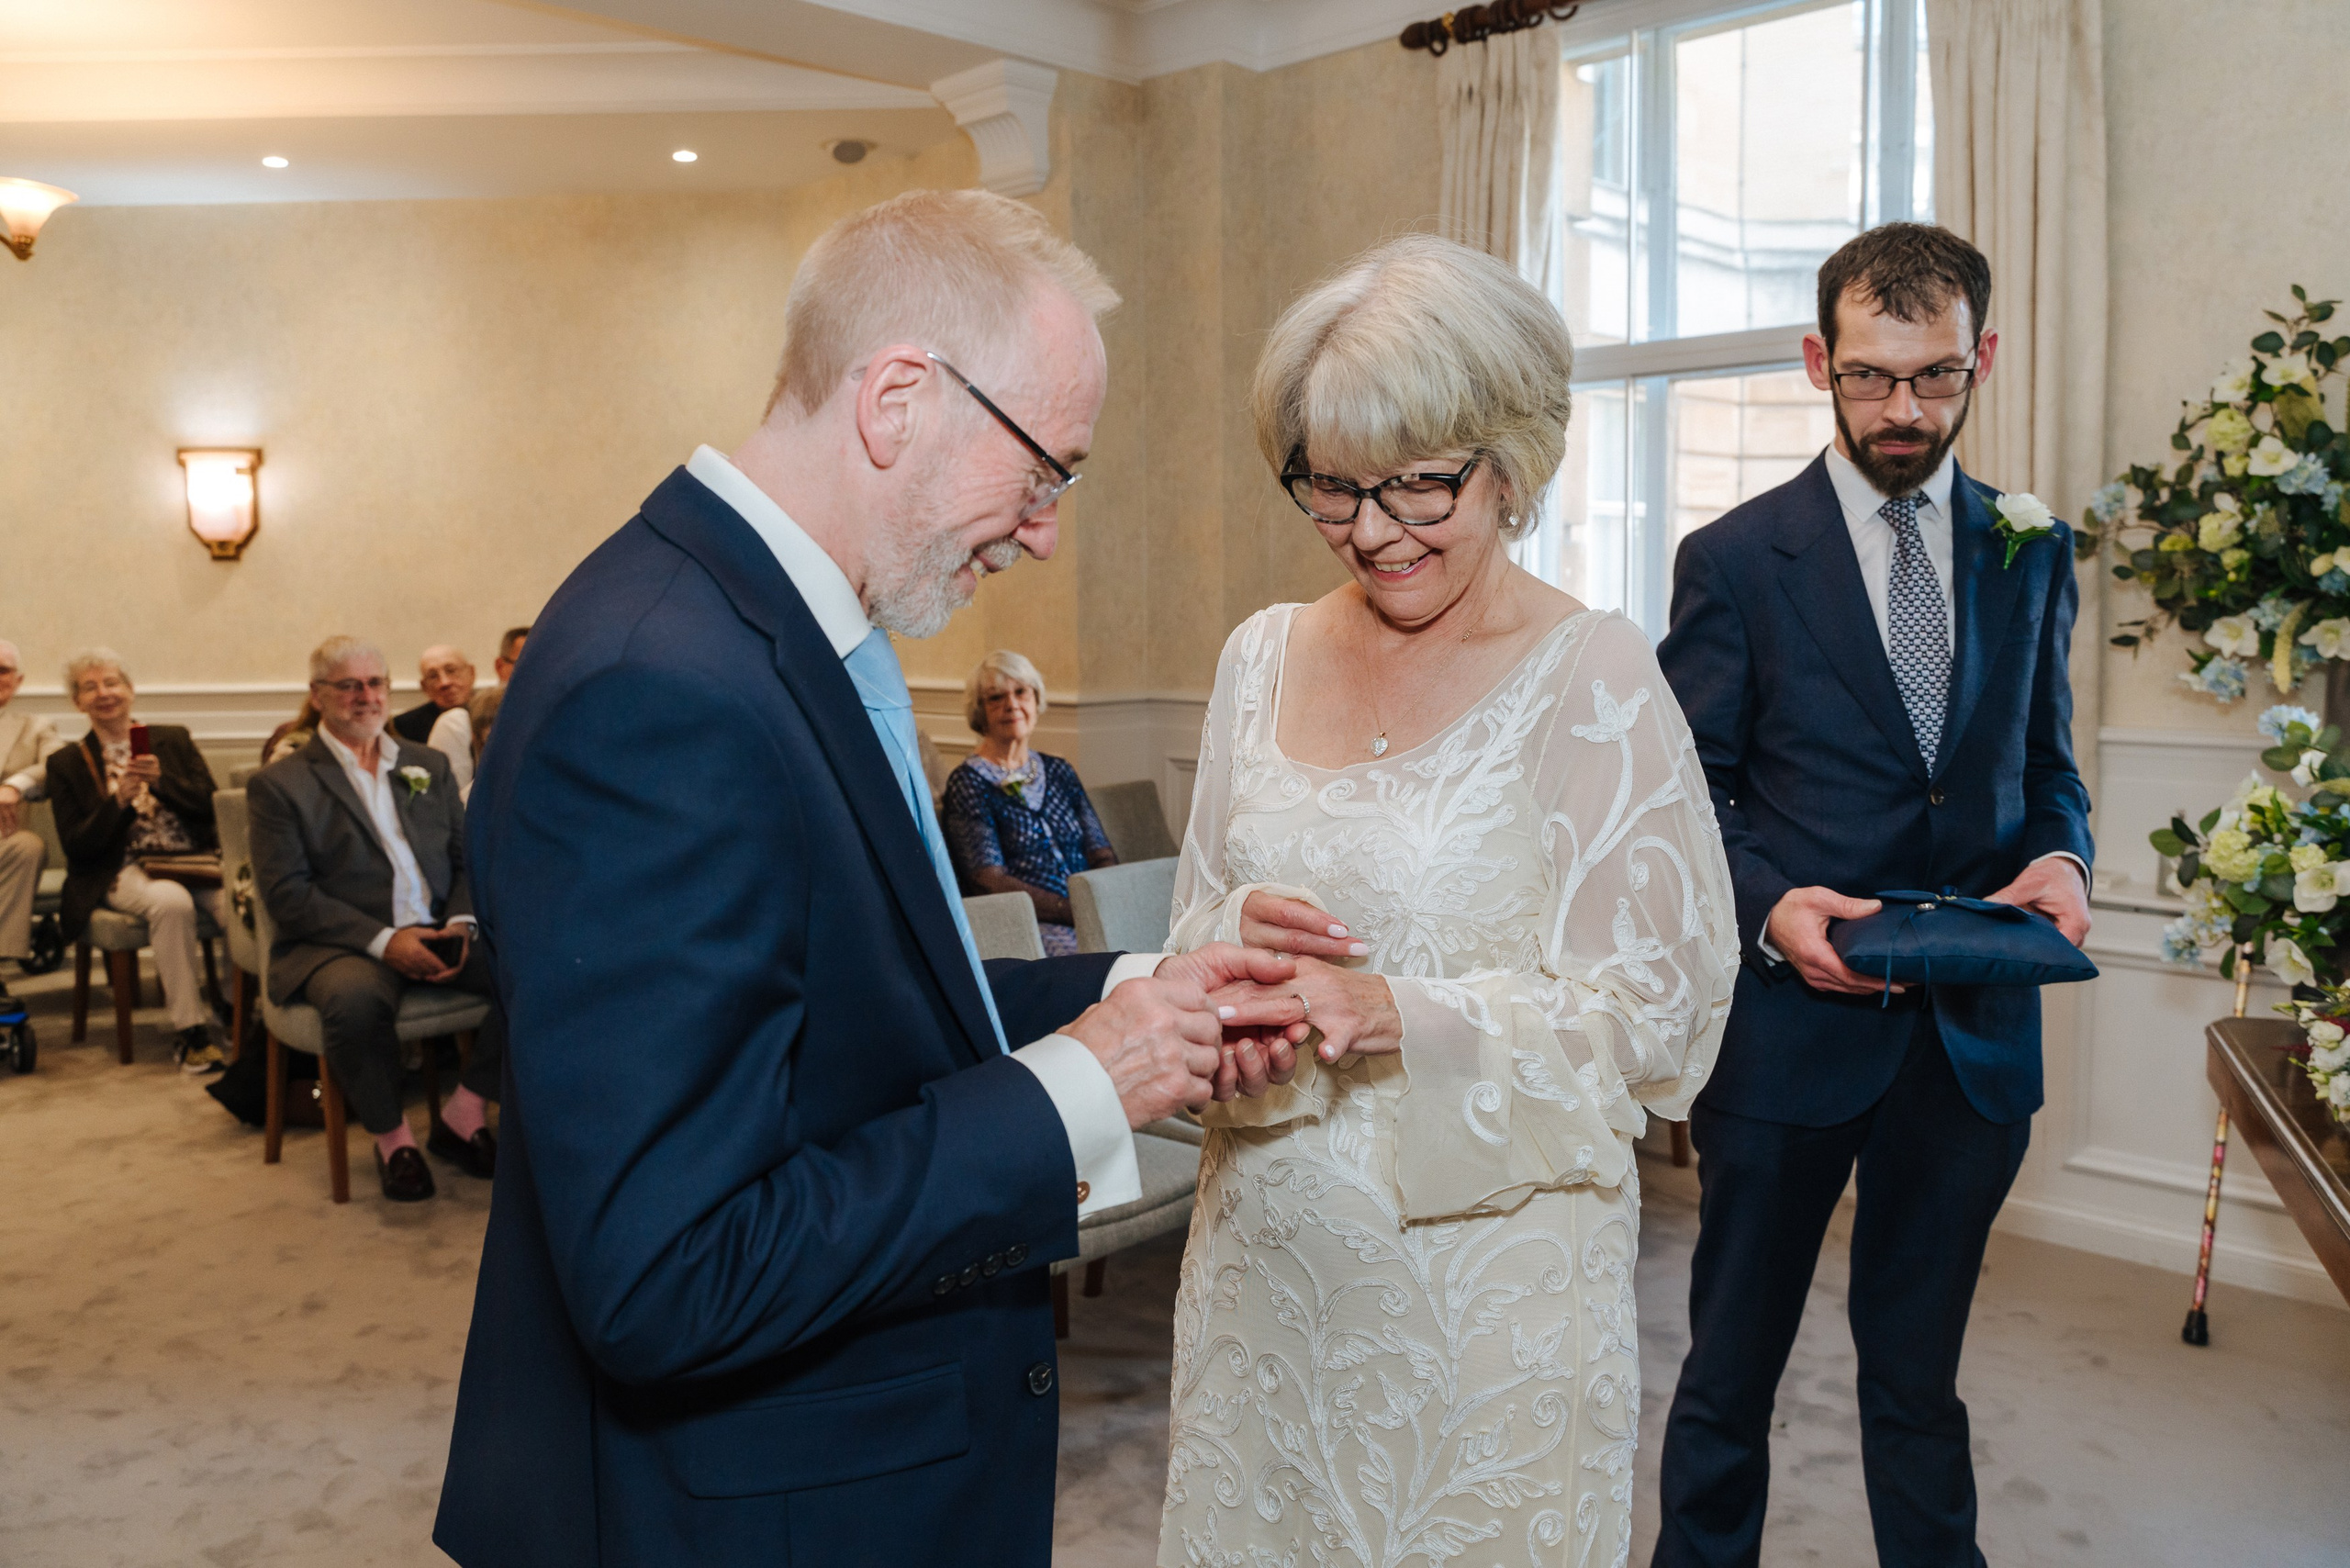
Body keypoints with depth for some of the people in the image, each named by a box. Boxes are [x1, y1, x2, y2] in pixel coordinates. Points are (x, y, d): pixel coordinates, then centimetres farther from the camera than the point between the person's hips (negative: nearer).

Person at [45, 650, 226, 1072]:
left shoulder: (173, 740, 17)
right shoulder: (67, 764, 13)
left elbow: (210, 807, 5)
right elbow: (76, 845, 4)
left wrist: (161, 780, -11)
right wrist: (119, 801, -11)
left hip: (194, 861, 2)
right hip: (125, 872, -2)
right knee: (171, 902, -38)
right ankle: (189, 1031, -29)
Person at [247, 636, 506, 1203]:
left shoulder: (430, 766, 20)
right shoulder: (278, 785, 5)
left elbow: (469, 858, 15)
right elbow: (287, 896, -6)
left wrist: (461, 922, -7)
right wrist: (384, 940, -17)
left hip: (439, 936, 4)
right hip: (342, 945, -4)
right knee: (355, 1001, -39)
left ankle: (463, 1114, -7)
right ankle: (392, 1137, -12)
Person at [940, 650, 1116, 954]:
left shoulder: (1058, 772, 21)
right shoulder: (968, 782, 3)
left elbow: (1102, 854, 14)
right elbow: (987, 881, -7)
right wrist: (1074, 912, -19)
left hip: (1088, 915, 5)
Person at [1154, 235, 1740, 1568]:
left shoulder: (1593, 678, -12)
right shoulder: (1265, 656, 3)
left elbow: (1649, 1009, -13)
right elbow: (1197, 919, 9)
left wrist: (1391, 1012, -25)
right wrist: (1239, 944, -14)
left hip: (1487, 1263, -5)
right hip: (1267, 1248, 5)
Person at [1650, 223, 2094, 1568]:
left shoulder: (2035, 557, 7)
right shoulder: (1736, 560, -5)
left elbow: (2045, 763, 14)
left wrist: (2060, 855, -7)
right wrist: (1769, 903, -21)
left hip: (1972, 1026, 3)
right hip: (1790, 1013, -3)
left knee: (1919, 1367, 20)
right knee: (1733, 1363, 13)